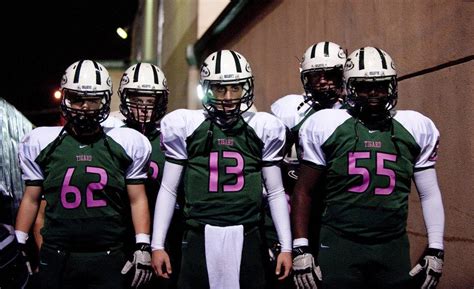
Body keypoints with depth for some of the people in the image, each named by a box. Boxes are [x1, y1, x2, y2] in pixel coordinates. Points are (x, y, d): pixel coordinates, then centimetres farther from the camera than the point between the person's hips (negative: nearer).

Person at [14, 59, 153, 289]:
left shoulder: (128, 144, 1)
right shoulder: (40, 143, 3)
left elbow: (137, 200, 4)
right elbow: (31, 199, 10)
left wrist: (143, 247, -1)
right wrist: (18, 246, 8)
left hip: (109, 258, 0)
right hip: (56, 258, 1)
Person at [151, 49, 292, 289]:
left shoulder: (262, 128, 6)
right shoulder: (186, 126, 2)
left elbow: (276, 192, 11)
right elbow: (168, 190, 7)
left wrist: (286, 247, 8)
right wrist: (157, 245, 3)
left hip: (246, 237, 1)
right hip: (200, 237, -1)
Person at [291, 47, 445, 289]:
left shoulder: (415, 128, 4)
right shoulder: (326, 126, -2)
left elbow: (430, 195, 11)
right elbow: (303, 192, 2)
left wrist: (435, 250, 6)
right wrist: (301, 249, -2)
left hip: (393, 248, 2)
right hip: (339, 245, -2)